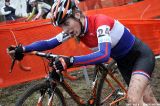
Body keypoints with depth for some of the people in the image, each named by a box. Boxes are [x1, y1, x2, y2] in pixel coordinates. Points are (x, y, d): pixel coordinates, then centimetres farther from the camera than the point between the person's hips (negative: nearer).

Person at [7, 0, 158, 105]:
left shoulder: (100, 21, -33)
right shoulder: (73, 29, -11)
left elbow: (104, 55, -46)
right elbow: (49, 43, -13)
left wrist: (70, 61, -53)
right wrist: (23, 49, -26)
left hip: (140, 54, -7)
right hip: (123, 61, 7)